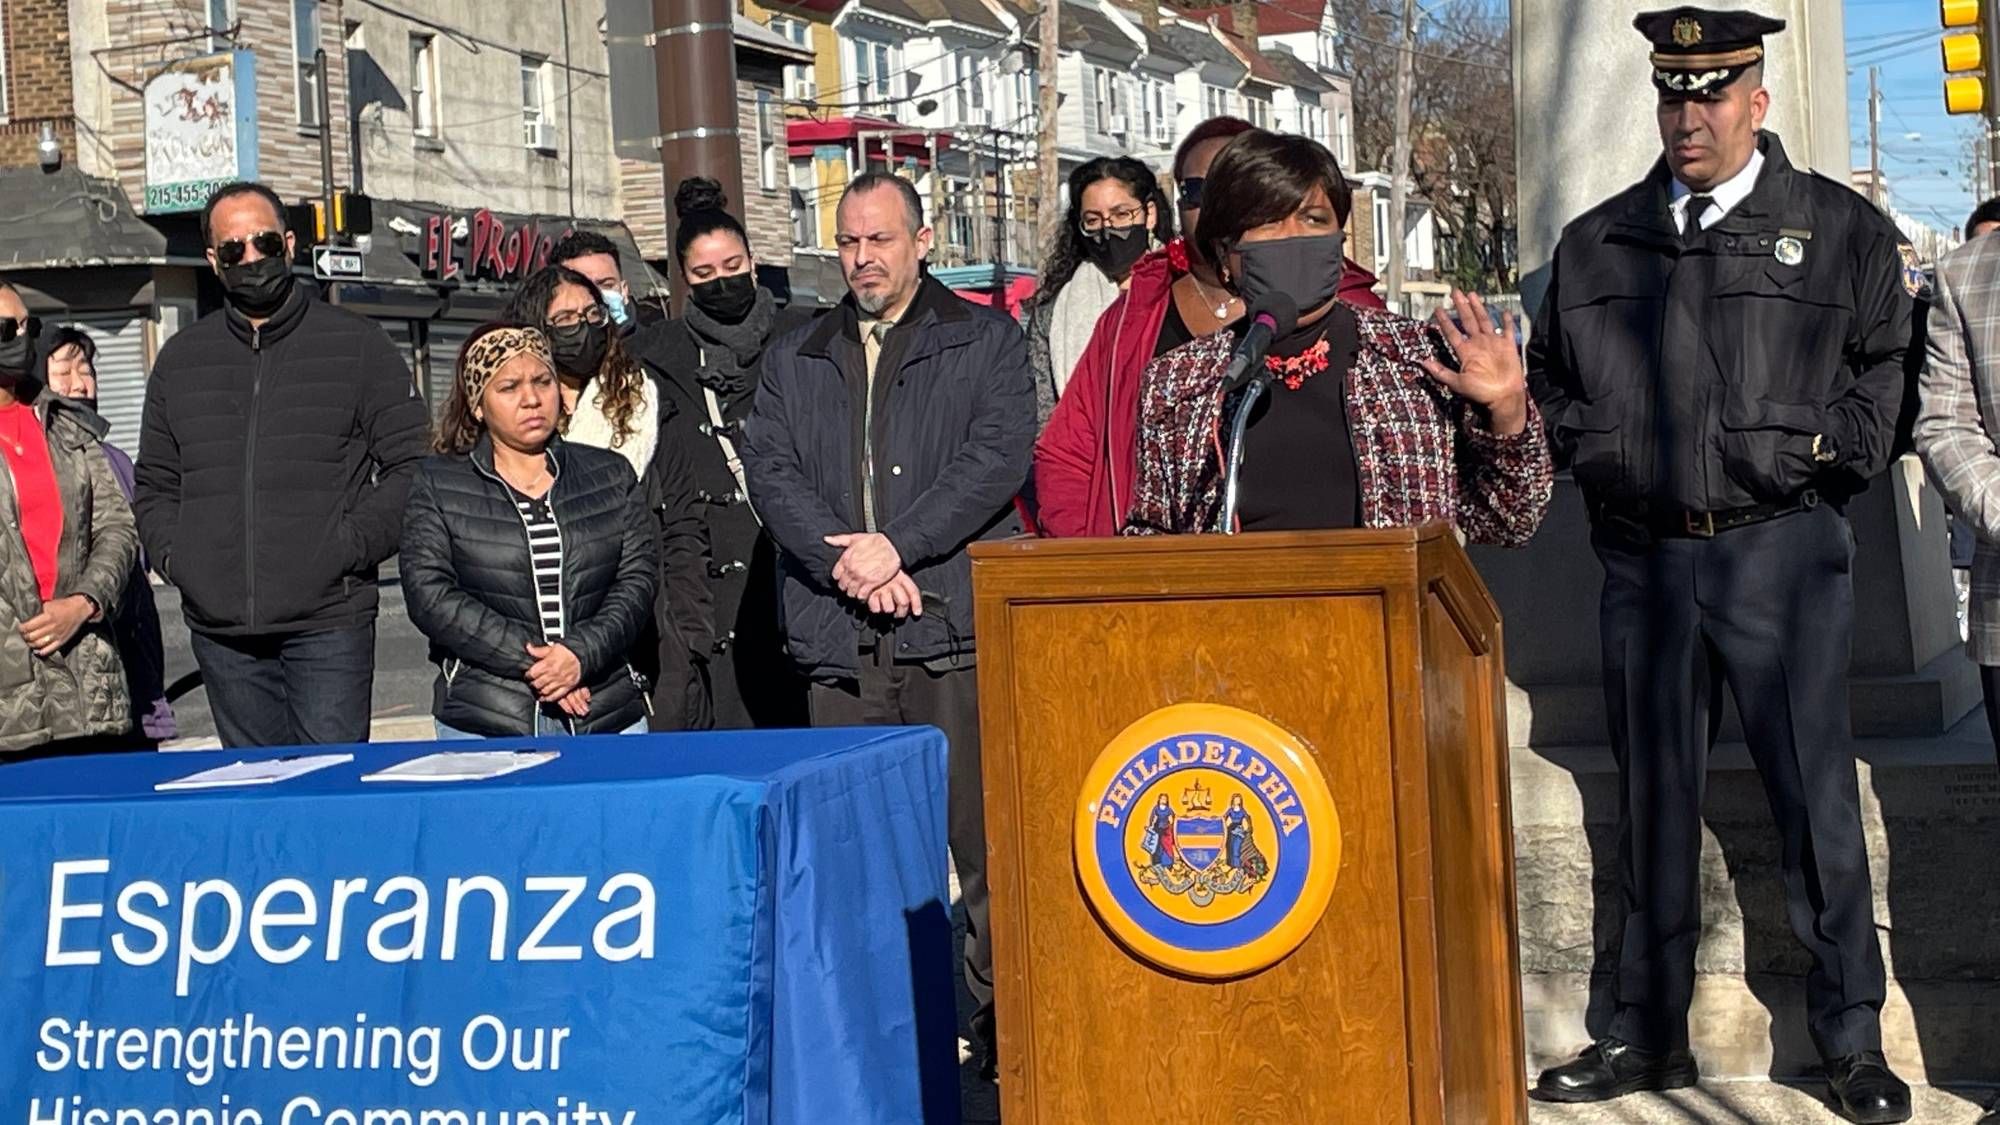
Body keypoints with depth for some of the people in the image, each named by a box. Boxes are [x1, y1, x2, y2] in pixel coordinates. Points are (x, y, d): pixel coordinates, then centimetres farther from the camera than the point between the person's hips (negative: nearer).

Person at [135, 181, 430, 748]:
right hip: (220, 629, 4)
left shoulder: (356, 343, 3)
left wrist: (351, 546, -11)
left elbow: (413, 463, 0)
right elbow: (154, 482, 22)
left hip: (328, 621, -4)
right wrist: (171, 554, 4)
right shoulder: (181, 358, 15)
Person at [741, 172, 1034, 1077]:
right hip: (838, 637, 3)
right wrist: (844, 560, -10)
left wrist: (898, 545, -12)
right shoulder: (794, 362, 19)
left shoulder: (985, 341, 10)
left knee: (982, 829, -6)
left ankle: (999, 1015, 1)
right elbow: (769, 469, 6)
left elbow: (1000, 454, -4)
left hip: (955, 626, -3)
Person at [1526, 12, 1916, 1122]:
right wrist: (1592, 452, 4)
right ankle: (1649, 1033, 18)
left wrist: (1834, 449, -4)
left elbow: (1891, 360, 7)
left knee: (1814, 792, -1)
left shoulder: (1841, 229, 5)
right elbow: (1551, 378, 19)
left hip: (1783, 549, -3)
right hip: (1642, 558, 3)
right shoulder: (1594, 243, 12)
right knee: (1652, 796, 9)